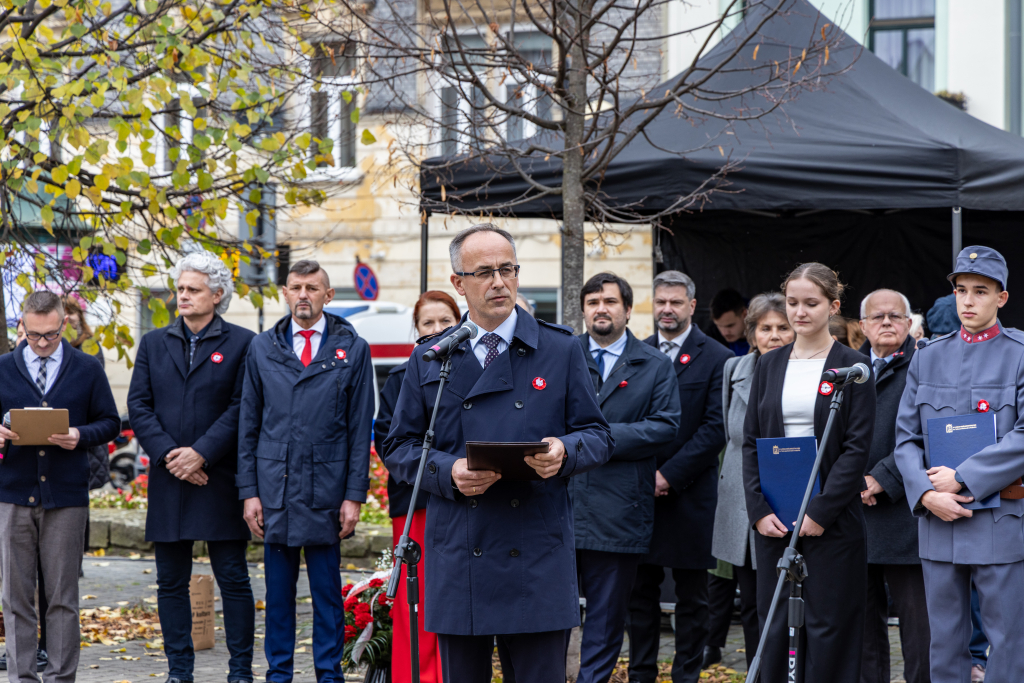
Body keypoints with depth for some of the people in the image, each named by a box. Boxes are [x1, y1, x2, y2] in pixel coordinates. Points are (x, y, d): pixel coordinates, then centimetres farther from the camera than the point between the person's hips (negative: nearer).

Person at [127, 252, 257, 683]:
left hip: (221, 481, -4)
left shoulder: (240, 344, 0)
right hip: (169, 480, 4)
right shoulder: (154, 344, 12)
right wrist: (168, 453, -9)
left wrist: (201, 453, -14)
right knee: (171, 582, 6)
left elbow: (241, 408, -6)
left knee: (232, 578, 0)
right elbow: (138, 406, 5)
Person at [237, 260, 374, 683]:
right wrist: (249, 490, 2)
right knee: (278, 591, 7)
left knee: (327, 591, 4)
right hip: (274, 487, 2)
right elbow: (248, 425, 9)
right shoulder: (262, 348, 9)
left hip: (326, 491, -2)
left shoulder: (352, 349, 4)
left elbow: (360, 429, 2)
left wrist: (355, 495, -4)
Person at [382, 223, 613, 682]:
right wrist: (447, 471, -10)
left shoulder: (562, 351, 7)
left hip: (538, 558, -1)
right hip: (457, 557, 1)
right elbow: (399, 447, 9)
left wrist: (565, 452, -16)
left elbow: (598, 436, 7)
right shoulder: (429, 361, 10)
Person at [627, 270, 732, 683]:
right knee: (640, 591, 7)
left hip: (690, 494, -3)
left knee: (692, 597, 4)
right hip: (639, 493, 3)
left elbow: (716, 428, -8)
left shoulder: (716, 358, -2)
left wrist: (669, 475, -13)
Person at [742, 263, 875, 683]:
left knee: (828, 624, -1)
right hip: (773, 517, 4)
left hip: (831, 518, -4)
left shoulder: (852, 367, -1)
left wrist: (820, 511, -14)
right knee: (775, 624, 5)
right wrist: (759, 510, -3)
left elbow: (857, 448, -7)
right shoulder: (770, 366, 11)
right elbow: (750, 442, 9)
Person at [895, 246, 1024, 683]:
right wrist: (927, 494, -8)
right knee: (945, 643, 8)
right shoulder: (928, 358, 11)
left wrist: (961, 479, -15)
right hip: (938, 520, 4)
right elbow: (906, 437, 9)